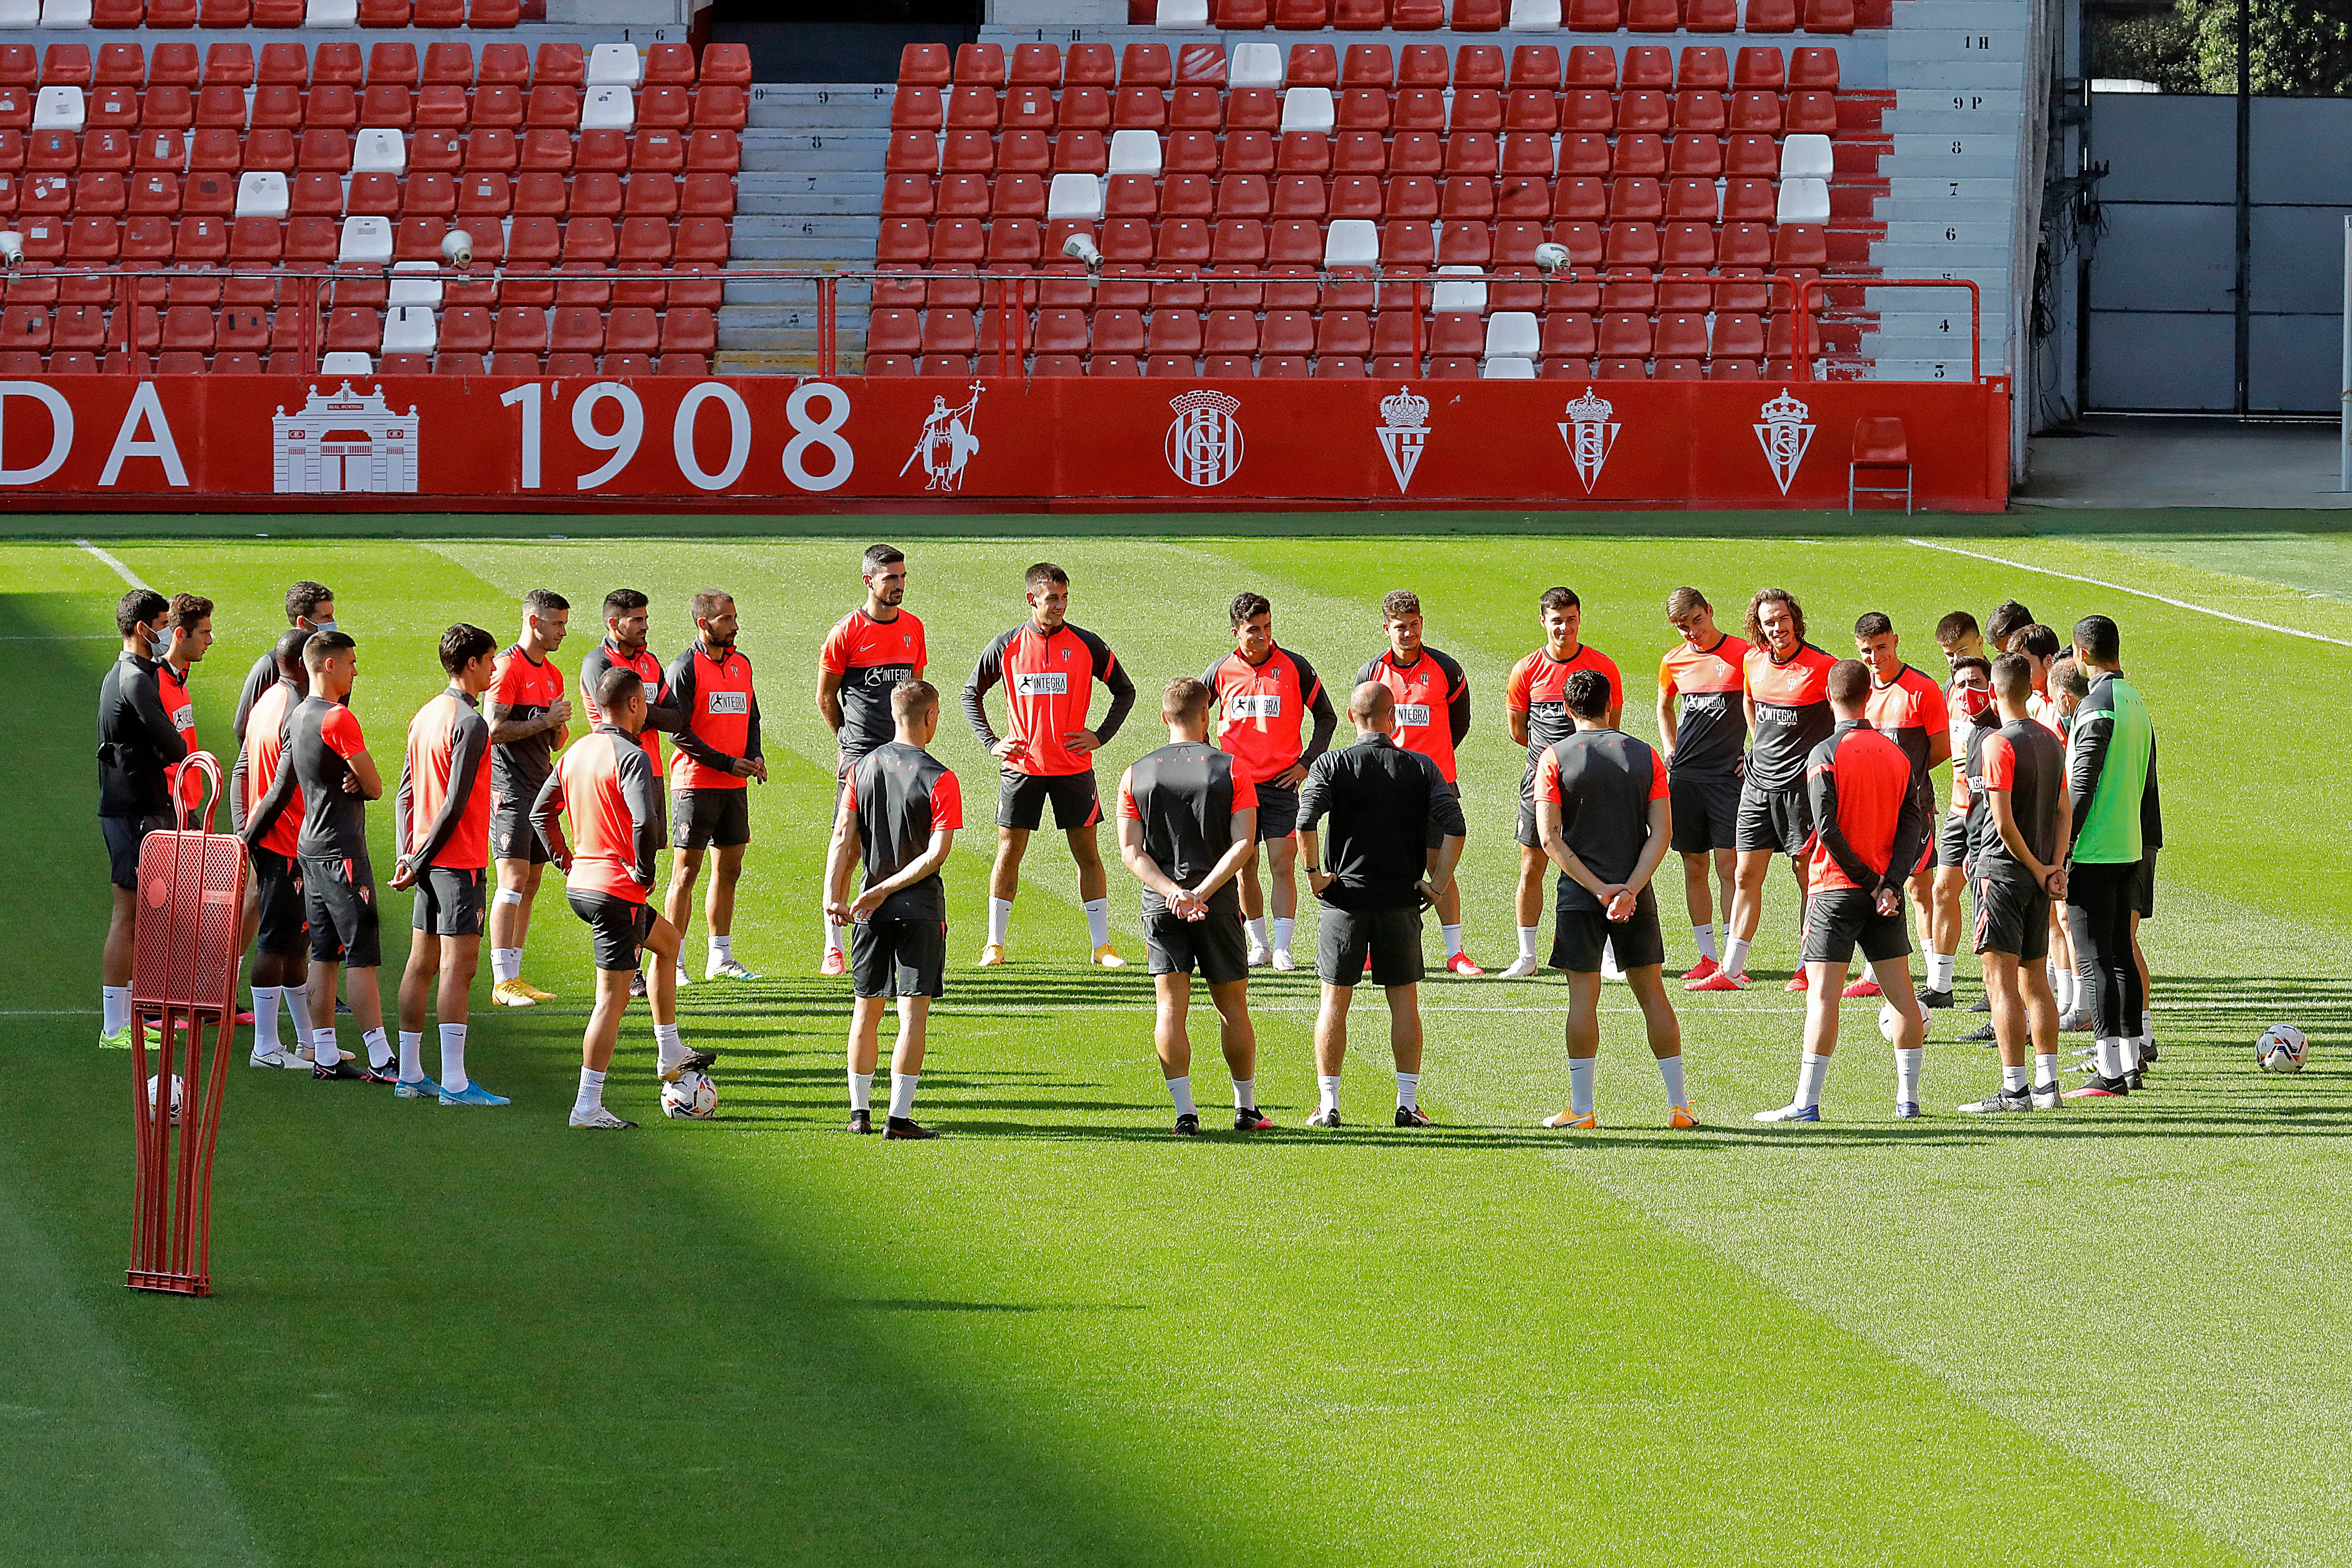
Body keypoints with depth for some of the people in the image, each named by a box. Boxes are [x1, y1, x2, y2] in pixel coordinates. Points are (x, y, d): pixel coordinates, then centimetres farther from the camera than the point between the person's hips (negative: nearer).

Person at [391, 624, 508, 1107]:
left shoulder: (425, 715, 13)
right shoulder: (470, 723, -15)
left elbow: (406, 792, 14)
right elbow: (455, 803, -18)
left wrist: (407, 855, 10)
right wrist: (421, 862, -12)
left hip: (429, 861, 9)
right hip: (460, 861, -9)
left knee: (422, 965, 12)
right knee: (458, 967, -10)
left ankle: (411, 1074, 16)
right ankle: (454, 1082, -13)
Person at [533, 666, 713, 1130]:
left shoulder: (575, 753, 9)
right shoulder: (630, 757, -18)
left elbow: (541, 812, 17)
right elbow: (644, 822, -31)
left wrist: (566, 861, 18)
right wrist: (645, 872, -17)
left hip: (580, 884, 9)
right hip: (617, 893, -9)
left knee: (667, 940, 29)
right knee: (613, 996, -3)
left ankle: (670, 1055, 34)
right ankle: (588, 1106, -4)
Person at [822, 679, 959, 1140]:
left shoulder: (862, 768, 3)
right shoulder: (939, 780, -12)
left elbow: (844, 837, -2)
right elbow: (937, 854, -17)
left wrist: (835, 894, -5)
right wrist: (886, 889, -13)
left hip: (871, 912, 5)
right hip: (920, 910, -4)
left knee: (867, 1010, 14)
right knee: (913, 1013, -2)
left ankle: (859, 1110, 19)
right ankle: (899, 1116, -6)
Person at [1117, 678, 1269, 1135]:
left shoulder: (1136, 775, 3)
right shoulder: (1233, 770, -2)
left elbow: (1131, 851, -5)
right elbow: (1244, 844, -13)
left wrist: (1173, 892, -13)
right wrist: (1202, 893, -17)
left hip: (1161, 904, 1)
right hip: (1220, 906, -1)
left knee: (1170, 1007, 1)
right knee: (1233, 1007, 11)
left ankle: (1184, 1110, -7)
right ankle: (1246, 1108, 19)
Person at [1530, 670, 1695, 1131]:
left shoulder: (1555, 758, -3)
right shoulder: (1645, 757, 3)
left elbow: (1550, 838, -9)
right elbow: (1662, 832, -4)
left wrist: (1598, 889, -11)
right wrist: (1630, 890, -11)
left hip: (1580, 895, -2)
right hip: (1636, 893, 2)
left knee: (1583, 997, 2)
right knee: (1652, 993, 8)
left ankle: (1582, 1108, 2)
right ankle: (1679, 1104, 8)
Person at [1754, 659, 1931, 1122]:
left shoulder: (1826, 754, -9)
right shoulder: (1896, 754, 7)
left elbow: (1827, 829, -17)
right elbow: (1915, 824, -1)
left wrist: (1870, 882, -9)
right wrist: (1891, 885, -9)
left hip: (1838, 888, -5)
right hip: (1886, 890, 5)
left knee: (1823, 995, -6)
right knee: (1901, 991, 9)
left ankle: (1807, 1102, -9)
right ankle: (1908, 1097, 11)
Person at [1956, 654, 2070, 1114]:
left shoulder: (1999, 744, -14)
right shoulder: (2051, 740, 10)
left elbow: (2004, 822, -18)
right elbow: (2063, 813, 10)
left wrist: (2037, 869, -9)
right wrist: (2055, 866, 1)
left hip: (2004, 869, -8)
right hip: (2040, 873, 8)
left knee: (2000, 979, -6)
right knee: (2034, 978, 13)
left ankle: (2014, 1089, -10)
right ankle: (2047, 1084, 12)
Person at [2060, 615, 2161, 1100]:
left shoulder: (2096, 706, -15)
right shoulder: (2137, 703, 12)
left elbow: (2080, 787, -17)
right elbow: (2148, 782, 17)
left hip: (2093, 853, -9)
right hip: (2129, 850, 9)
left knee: (2095, 960, -6)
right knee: (2121, 957, 13)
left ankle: (2110, 1073, -8)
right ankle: (2129, 1063, 16)